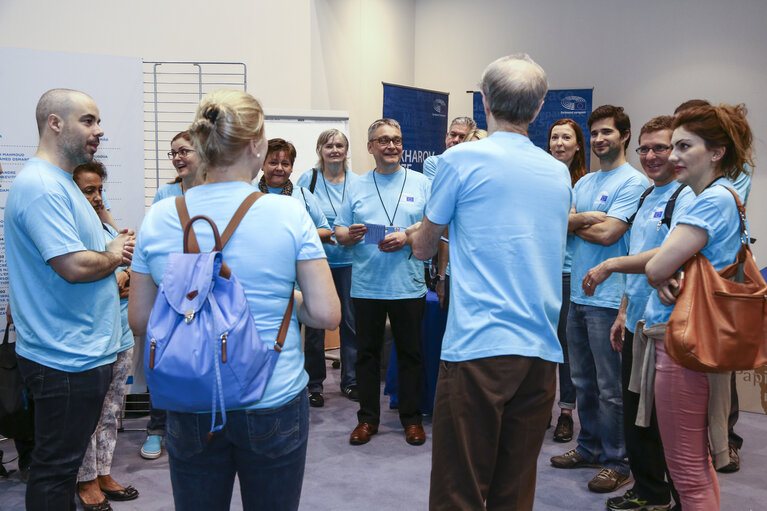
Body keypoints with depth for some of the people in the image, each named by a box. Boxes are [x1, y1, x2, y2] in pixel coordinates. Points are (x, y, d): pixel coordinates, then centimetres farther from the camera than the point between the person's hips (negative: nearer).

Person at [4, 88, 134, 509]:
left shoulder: (58, 183, 15)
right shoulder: (41, 186, -20)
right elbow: (75, 266, -28)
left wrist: (112, 248, 5)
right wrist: (114, 256, -8)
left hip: (82, 351, 11)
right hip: (67, 359, -11)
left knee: (62, 464, 21)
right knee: (55, 469, 4)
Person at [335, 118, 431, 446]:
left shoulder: (420, 183, 5)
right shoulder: (356, 186, 10)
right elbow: (339, 231, 9)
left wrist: (406, 238, -15)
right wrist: (349, 235, -14)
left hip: (408, 286, -1)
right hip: (366, 286, 2)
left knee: (410, 353, 7)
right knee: (367, 352, 9)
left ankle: (412, 418, 20)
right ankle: (368, 417, 21)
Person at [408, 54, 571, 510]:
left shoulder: (462, 159, -4)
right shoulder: (560, 173, 11)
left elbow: (424, 247, 6)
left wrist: (412, 235, 28)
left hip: (478, 347, -5)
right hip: (542, 351, 6)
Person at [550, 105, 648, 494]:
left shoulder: (634, 182, -8)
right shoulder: (584, 182, 16)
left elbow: (607, 235, -17)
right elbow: (562, 222, 6)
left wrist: (574, 223, -1)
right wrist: (586, 218, -13)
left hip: (608, 298, -7)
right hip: (578, 294, 8)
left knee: (610, 387, 0)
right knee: (582, 381, 16)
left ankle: (616, 462, 13)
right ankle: (589, 447, 30)